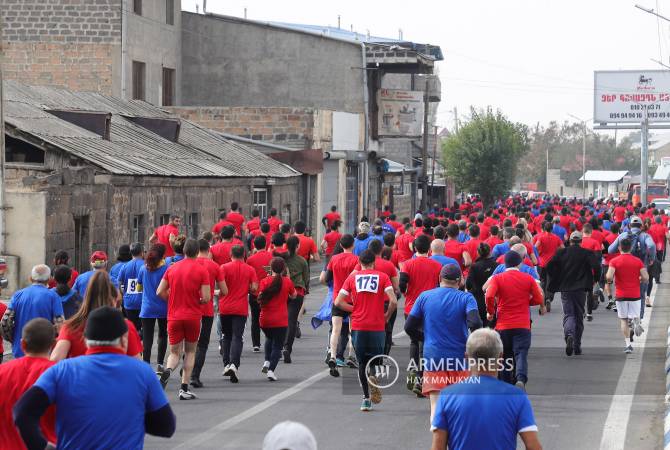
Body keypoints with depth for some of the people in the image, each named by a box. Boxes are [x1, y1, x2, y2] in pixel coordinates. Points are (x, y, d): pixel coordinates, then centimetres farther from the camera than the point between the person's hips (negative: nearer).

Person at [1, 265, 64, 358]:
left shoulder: (18, 295, 4)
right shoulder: (53, 296, -6)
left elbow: (4, 322, -1)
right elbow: (59, 326, -12)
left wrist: (13, 340, 15)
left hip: (20, 351, 3)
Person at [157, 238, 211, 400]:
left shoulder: (172, 268, 3)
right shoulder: (201, 271, -6)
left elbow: (160, 292, 3)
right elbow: (206, 298, -11)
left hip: (174, 317, 2)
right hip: (193, 316, -2)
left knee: (175, 353, 10)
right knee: (190, 351, 13)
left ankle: (168, 370, -25)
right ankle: (184, 389, 6)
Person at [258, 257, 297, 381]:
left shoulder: (264, 281, -5)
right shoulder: (287, 281, -4)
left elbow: (260, 299, -10)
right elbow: (293, 296, 13)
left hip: (265, 320, 2)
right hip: (280, 320, -2)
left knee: (269, 338, 29)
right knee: (277, 346, 4)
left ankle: (267, 362, 13)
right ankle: (271, 370, -11)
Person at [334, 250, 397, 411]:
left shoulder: (352, 277, 5)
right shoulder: (382, 277, 1)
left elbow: (338, 302, 1)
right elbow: (393, 301, -9)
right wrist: (386, 316, 7)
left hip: (358, 327, 1)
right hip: (377, 327, -1)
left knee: (362, 363, 11)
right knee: (376, 360, 14)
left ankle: (366, 398, 4)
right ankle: (373, 379, -17)